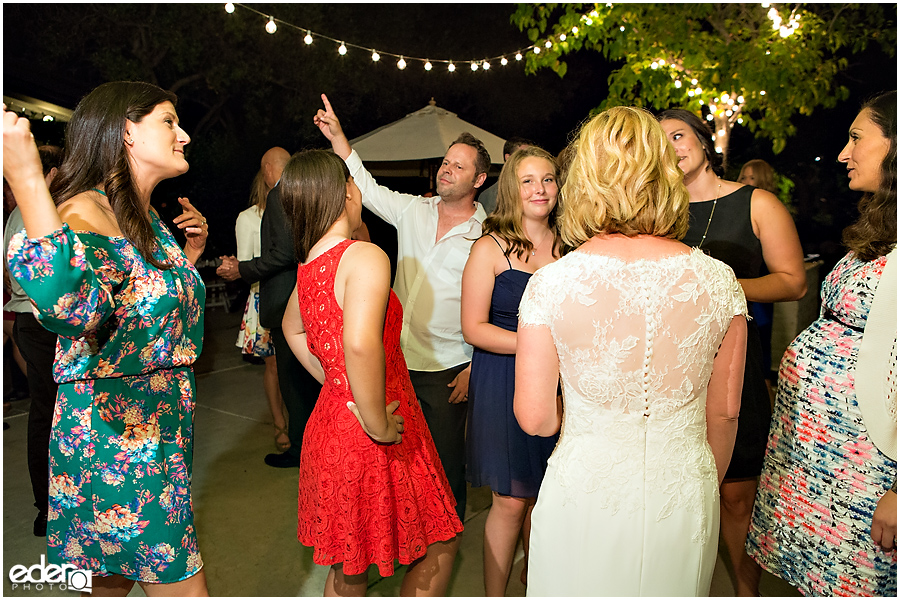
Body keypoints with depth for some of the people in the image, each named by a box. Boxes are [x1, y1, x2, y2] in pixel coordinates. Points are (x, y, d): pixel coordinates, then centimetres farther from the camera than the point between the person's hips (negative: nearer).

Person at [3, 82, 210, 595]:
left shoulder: (149, 219, 10)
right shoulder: (86, 211, -17)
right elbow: (72, 308, -41)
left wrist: (192, 250, 10)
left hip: (161, 430, 9)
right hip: (116, 435, -9)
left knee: (115, 579, 22)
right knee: (182, 586, 0)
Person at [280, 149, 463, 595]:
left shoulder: (309, 265, 7)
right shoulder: (365, 258, -20)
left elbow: (292, 329, 26)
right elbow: (361, 344, -37)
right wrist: (377, 425, -25)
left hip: (330, 422, 8)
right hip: (368, 442, -8)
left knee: (348, 568, 22)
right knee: (440, 544, 14)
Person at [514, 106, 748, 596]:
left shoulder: (551, 284, -16)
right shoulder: (718, 280, -10)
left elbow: (534, 418, -11)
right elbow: (725, 411, 0)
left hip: (584, 495, -2)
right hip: (685, 496, 2)